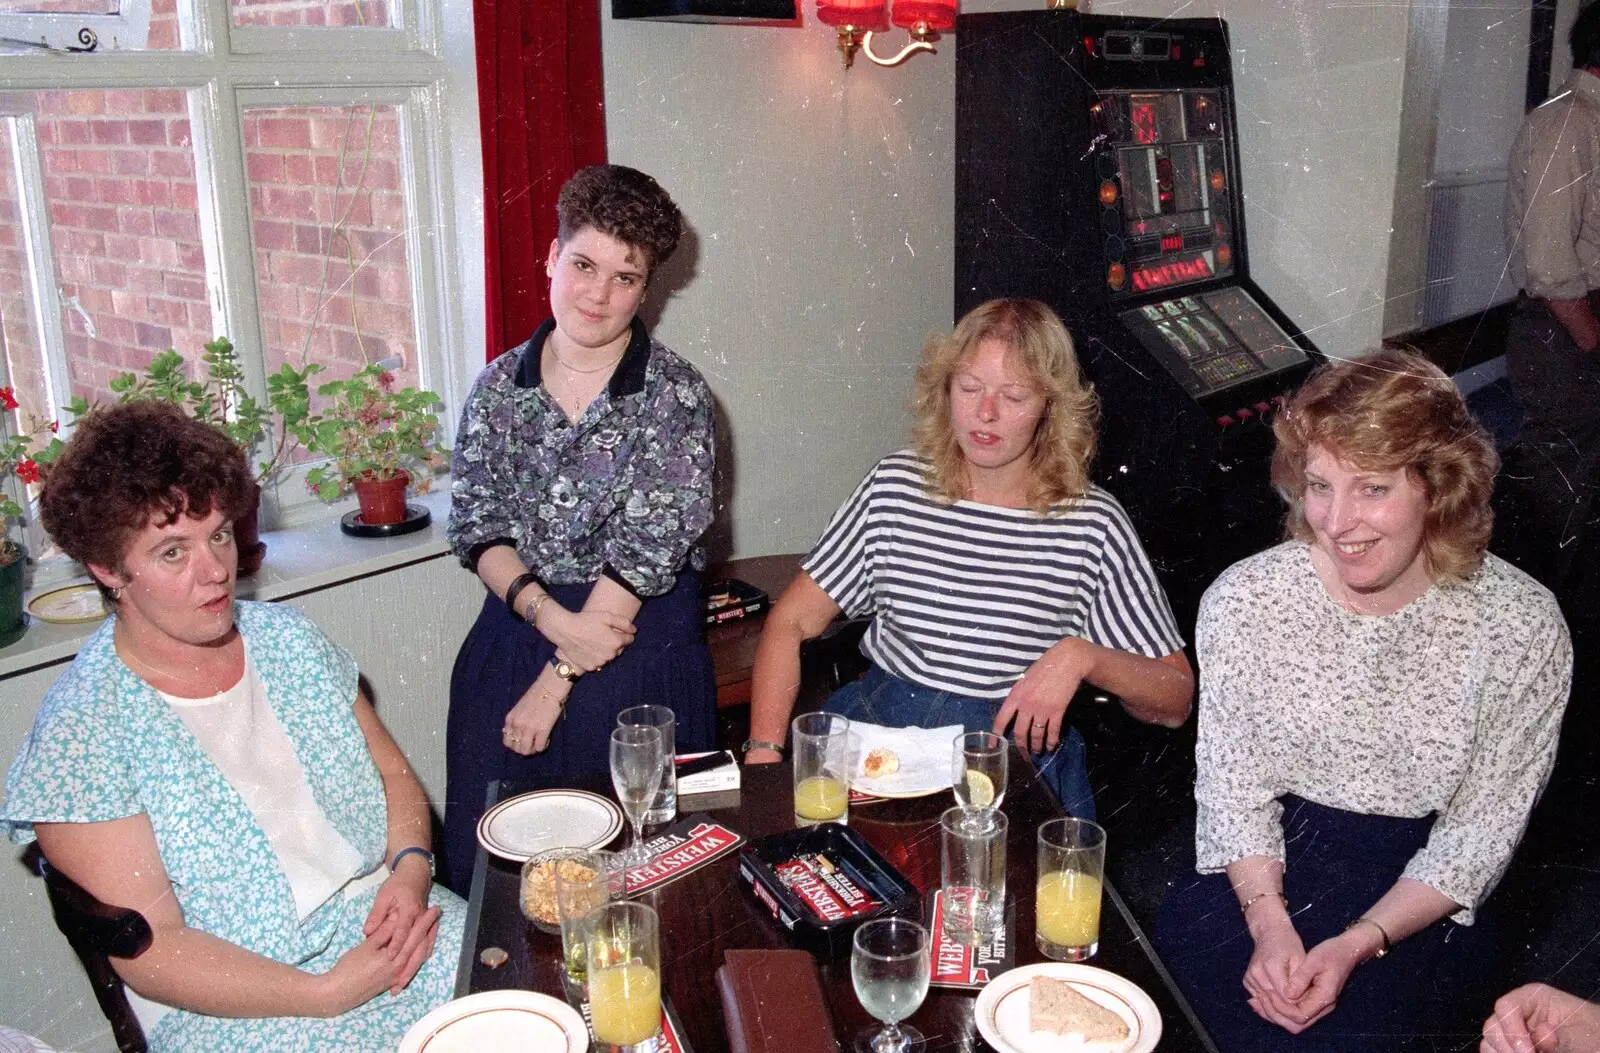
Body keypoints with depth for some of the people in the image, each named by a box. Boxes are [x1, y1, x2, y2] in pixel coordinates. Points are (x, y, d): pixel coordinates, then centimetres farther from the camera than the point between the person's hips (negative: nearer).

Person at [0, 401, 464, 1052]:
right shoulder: (80, 731, -10)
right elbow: (147, 948, -12)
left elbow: (392, 773, 11)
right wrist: (328, 993, -20)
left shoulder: (288, 638, 6)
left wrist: (410, 870, -9)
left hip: (384, 922, 5)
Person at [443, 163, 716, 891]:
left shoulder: (674, 394, -8)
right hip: (516, 634, 4)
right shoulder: (500, 387, 5)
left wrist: (559, 679, -13)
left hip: (640, 650, -3)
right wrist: (551, 616, -17)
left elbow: (648, 547, -13)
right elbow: (475, 526, 2)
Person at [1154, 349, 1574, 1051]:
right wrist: (1269, 924, -17)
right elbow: (1232, 783, -4)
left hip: (1411, 889, -1)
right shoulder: (1243, 598, -8)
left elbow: (1481, 831, -7)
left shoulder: (1523, 626, -12)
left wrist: (1359, 943, -17)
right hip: (1260, 867, 2)